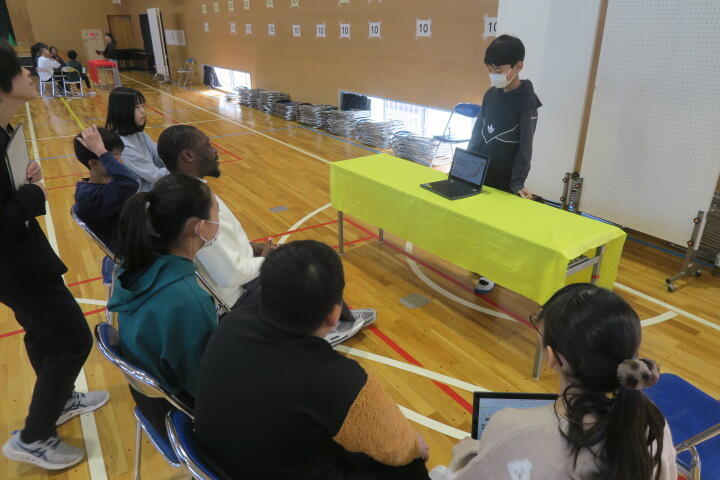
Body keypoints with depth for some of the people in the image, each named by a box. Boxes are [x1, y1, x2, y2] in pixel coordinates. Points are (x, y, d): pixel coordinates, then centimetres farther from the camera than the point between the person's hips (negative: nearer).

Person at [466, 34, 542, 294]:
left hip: (504, 178, -6)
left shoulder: (527, 102, -14)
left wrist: (517, 182, -22)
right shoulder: (491, 94, 4)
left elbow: (525, 146, -17)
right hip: (479, 172, 6)